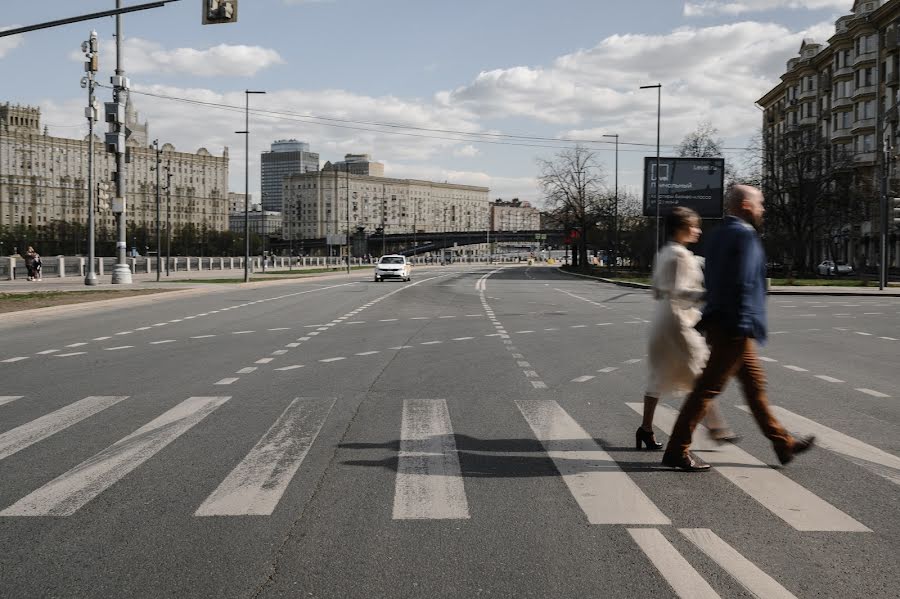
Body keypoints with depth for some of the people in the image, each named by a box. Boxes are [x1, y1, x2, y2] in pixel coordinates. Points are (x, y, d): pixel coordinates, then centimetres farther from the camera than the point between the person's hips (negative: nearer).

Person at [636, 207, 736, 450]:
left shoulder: (662, 254, 14)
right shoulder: (681, 255, -14)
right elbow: (678, 291, -22)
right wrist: (706, 295, -23)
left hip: (662, 319, 9)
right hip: (680, 320, -9)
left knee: (659, 376, 10)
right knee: (701, 375, 0)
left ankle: (646, 429, 11)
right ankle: (716, 427, 7)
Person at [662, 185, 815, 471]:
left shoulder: (718, 235, 15)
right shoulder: (744, 235, -15)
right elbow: (743, 283, -22)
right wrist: (742, 326, -22)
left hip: (719, 322, 10)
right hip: (735, 328, -10)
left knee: (755, 384, 16)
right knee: (708, 387, -5)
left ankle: (782, 443, 26)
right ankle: (677, 450, -1)